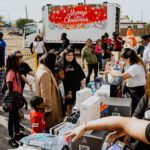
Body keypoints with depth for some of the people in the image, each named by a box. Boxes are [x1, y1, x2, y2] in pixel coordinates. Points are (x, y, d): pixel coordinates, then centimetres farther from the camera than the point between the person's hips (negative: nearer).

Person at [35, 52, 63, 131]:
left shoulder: (41, 70, 6)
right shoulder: (45, 73, -26)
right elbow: (46, 93, -26)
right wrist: (48, 108, -20)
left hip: (43, 105, 10)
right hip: (47, 107, -10)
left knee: (47, 127, 22)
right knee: (49, 128, 5)